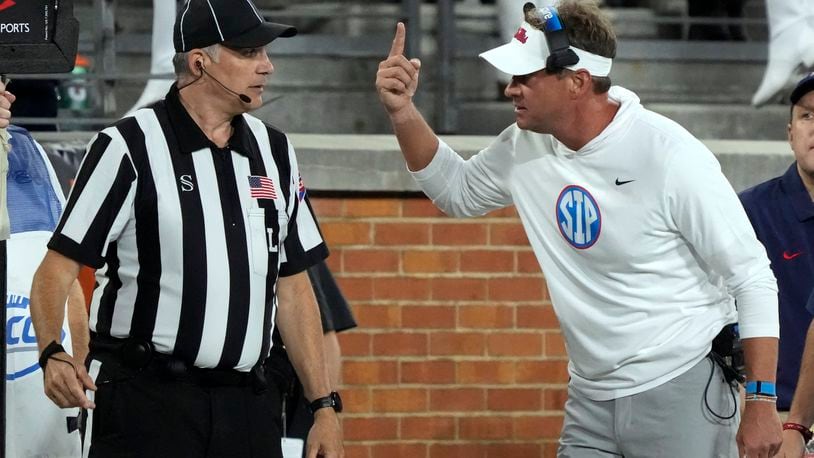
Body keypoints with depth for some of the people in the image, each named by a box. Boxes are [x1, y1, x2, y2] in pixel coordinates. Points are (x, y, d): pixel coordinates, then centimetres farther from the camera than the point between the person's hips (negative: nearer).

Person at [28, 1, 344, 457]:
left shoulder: (274, 152, 13)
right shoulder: (128, 149, -5)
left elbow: (292, 288, 16)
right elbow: (57, 270, -8)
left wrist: (325, 405, 11)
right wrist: (53, 354, -27)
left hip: (250, 403, 5)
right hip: (143, 400, -5)